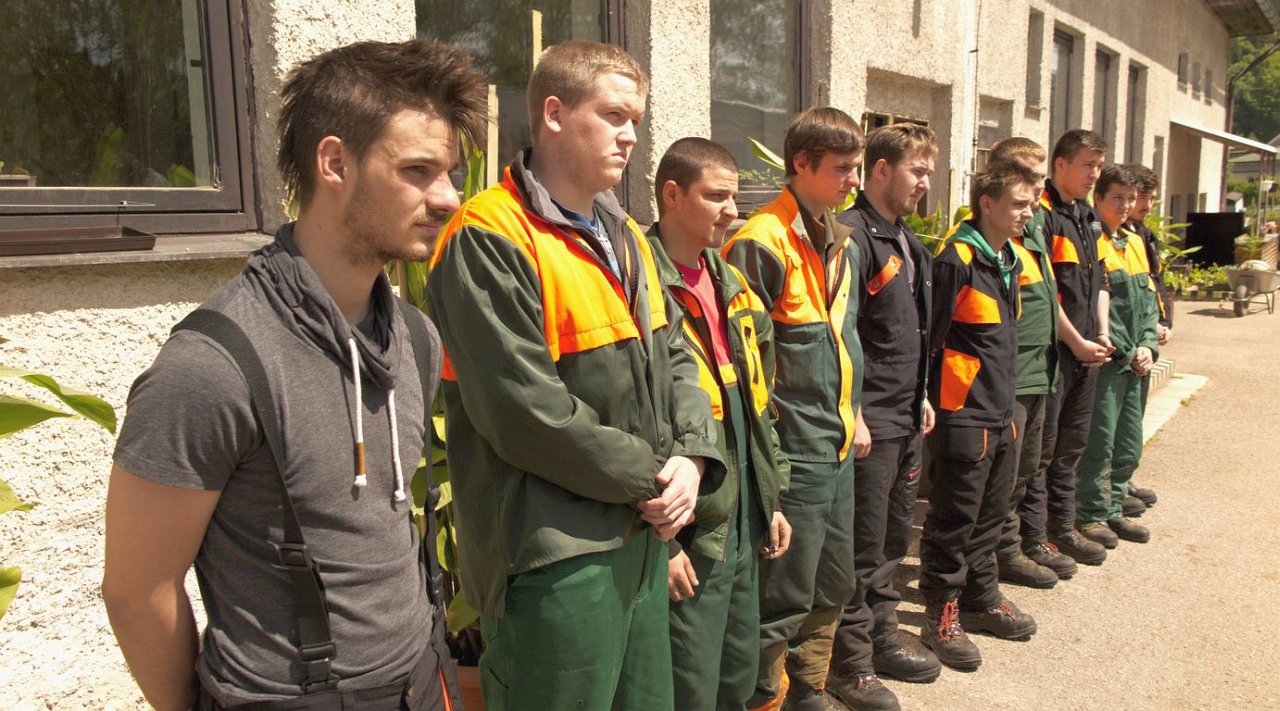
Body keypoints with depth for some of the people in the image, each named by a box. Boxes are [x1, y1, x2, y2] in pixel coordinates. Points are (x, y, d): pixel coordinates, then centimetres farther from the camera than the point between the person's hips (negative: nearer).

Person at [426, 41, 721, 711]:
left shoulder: (625, 236, 11)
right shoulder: (488, 242, -17)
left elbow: (675, 358, 13)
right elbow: (527, 414, -22)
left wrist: (691, 456, -5)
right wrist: (649, 480, -13)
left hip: (643, 534, 8)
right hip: (553, 552, -8)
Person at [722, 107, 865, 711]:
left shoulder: (841, 242, 13)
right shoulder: (763, 242, -15)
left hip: (837, 446, 9)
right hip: (792, 452, -9)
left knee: (832, 585, 20)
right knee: (785, 599, 1)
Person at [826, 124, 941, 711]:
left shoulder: (906, 241, 15)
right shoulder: (852, 236, -15)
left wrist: (921, 397, 20)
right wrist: (854, 415, -20)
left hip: (908, 418, 9)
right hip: (870, 420, -9)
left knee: (894, 539, 19)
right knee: (863, 547, 1)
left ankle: (882, 638, 34)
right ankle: (850, 663, 15)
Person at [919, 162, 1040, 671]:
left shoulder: (1009, 260, 12)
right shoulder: (957, 260, -15)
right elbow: (932, 336, -17)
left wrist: (1005, 398, 21)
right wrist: (931, 402, -15)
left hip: (1001, 412, 9)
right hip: (965, 414, -9)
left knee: (990, 514, 19)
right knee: (954, 519, 2)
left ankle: (981, 599, 34)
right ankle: (940, 614, 15)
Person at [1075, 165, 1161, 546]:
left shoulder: (1135, 242, 16)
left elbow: (1148, 300, 16)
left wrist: (1147, 346, 2)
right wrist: (1125, 351, -14)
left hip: (1134, 363, 8)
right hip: (1106, 360, -8)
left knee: (1129, 446, 14)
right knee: (1099, 443, -2)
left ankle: (1113, 510, 27)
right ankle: (1090, 515, 11)